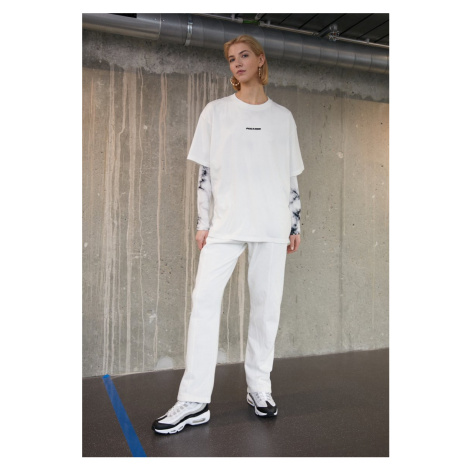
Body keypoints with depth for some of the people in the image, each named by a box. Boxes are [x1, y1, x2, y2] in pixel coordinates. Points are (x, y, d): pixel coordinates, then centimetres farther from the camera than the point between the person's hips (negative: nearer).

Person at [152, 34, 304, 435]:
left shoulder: (283, 117, 14)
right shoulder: (216, 112, 12)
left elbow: (292, 176, 14)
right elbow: (205, 172, 8)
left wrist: (296, 224, 8)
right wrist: (202, 222, 1)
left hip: (272, 223, 1)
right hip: (226, 221, 0)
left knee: (267, 303, 0)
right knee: (205, 298, -11)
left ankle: (259, 388, 16)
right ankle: (195, 401, -4)